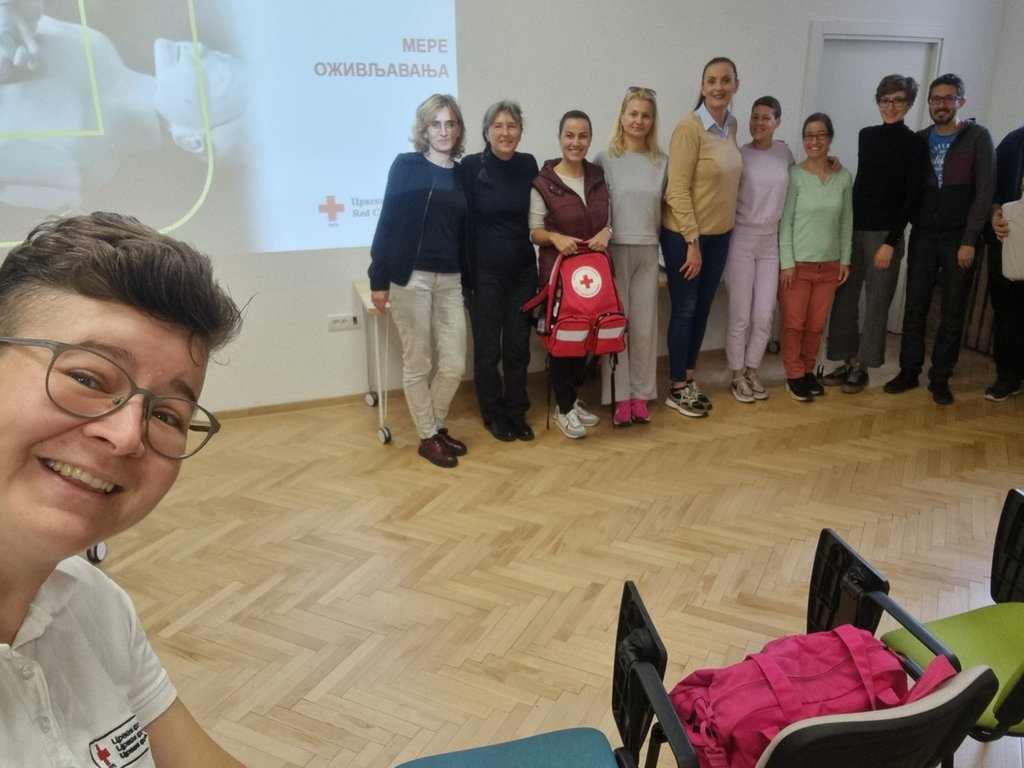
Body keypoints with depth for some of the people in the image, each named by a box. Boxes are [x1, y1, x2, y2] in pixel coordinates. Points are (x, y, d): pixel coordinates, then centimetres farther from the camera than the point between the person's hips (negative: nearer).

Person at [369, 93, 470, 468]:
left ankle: (437, 426, 26)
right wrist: (379, 279, -9)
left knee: (454, 364, 5)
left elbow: (462, 234, 12)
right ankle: (428, 437, 18)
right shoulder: (406, 166, -1)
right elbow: (387, 223, -4)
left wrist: (466, 279, 8)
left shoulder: (461, 176, 11)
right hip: (410, 278, -4)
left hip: (449, 280, 4)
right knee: (418, 363, 4)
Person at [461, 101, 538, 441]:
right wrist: (465, 273, -10)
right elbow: (463, 222, -8)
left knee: (518, 346, 10)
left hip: (523, 269, 3)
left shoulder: (528, 165, 3)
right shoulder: (470, 166, -8)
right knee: (487, 348, 5)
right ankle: (494, 414, 22)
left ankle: (517, 412, 25)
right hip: (485, 270, -3)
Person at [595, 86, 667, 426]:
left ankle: (640, 394, 17)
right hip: (614, 249, -3)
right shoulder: (605, 158, -2)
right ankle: (619, 396, 9)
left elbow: (663, 206, 15)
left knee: (645, 326, 6)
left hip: (648, 251, 3)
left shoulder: (661, 161, 7)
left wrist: (652, 233, 8)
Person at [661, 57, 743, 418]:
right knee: (685, 310, 2)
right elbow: (677, 190, -18)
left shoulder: (731, 125, 7)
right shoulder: (689, 127, -15)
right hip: (684, 235, -7)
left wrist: (708, 237, 12)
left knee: (703, 309, 14)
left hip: (719, 234, 7)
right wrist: (692, 242, -19)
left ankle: (689, 380, 27)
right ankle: (677, 389, 15)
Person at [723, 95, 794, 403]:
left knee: (764, 315, 5)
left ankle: (752, 370, 23)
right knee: (740, 314, 1)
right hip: (741, 240, -4)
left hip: (771, 242, 4)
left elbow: (797, 181, 25)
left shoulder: (784, 152, 7)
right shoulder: (739, 154, -7)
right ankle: (737, 375, 16)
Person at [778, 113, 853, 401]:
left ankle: (808, 371, 26)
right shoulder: (794, 175, -7)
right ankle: (794, 375, 16)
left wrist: (845, 260, 5)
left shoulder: (844, 178, 3)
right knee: (794, 323, 2)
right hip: (798, 263, -3)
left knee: (816, 324, 10)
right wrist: (787, 263, -12)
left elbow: (846, 222, 8)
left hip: (829, 264, 3)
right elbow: (785, 221, -8)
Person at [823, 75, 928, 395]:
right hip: (854, 227, 5)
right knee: (844, 297, 4)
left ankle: (861, 367, 10)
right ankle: (847, 361, 14)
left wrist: (891, 241, -13)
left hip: (885, 233, -4)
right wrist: (845, 225, 7)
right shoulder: (867, 136, 10)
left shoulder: (915, 144, -3)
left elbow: (910, 196, -7)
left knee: (876, 301, 2)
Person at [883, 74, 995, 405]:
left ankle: (940, 378, 12)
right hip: (922, 236, 3)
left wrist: (970, 240, -12)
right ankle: (909, 371, 14)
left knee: (953, 314, 4)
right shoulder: (918, 140, 8)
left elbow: (984, 191, -6)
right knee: (915, 308, 4)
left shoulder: (978, 137, -2)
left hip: (959, 239, -2)